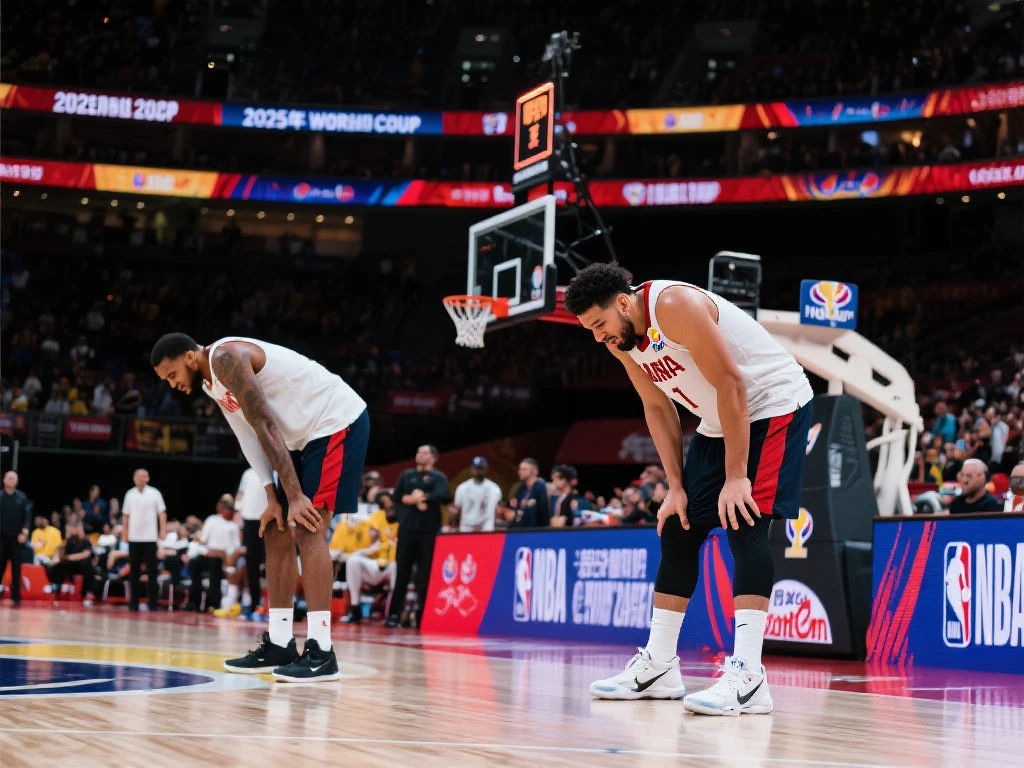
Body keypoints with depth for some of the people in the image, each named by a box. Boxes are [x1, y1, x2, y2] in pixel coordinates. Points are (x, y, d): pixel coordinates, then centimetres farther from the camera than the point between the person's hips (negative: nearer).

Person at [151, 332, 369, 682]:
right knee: (276, 532, 8)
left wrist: (295, 495, -24)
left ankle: (321, 652, -19)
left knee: (308, 529, -17)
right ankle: (278, 644, 12)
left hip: (337, 421, -10)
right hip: (306, 434, 10)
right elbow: (249, 436, 9)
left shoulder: (226, 358, -20)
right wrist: (272, 498, 0)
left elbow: (266, 427, -23)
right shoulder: (211, 381, 11)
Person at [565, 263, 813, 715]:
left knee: (743, 523, -22)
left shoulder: (675, 305, -28)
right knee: (677, 529, 6)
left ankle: (748, 676, -27)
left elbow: (731, 384, -27)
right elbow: (658, 409, 6)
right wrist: (676, 487, -1)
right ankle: (658, 666, 13)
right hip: (719, 422, 9)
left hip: (774, 405, -9)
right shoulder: (620, 339, -2)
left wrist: (736, 477, -25)